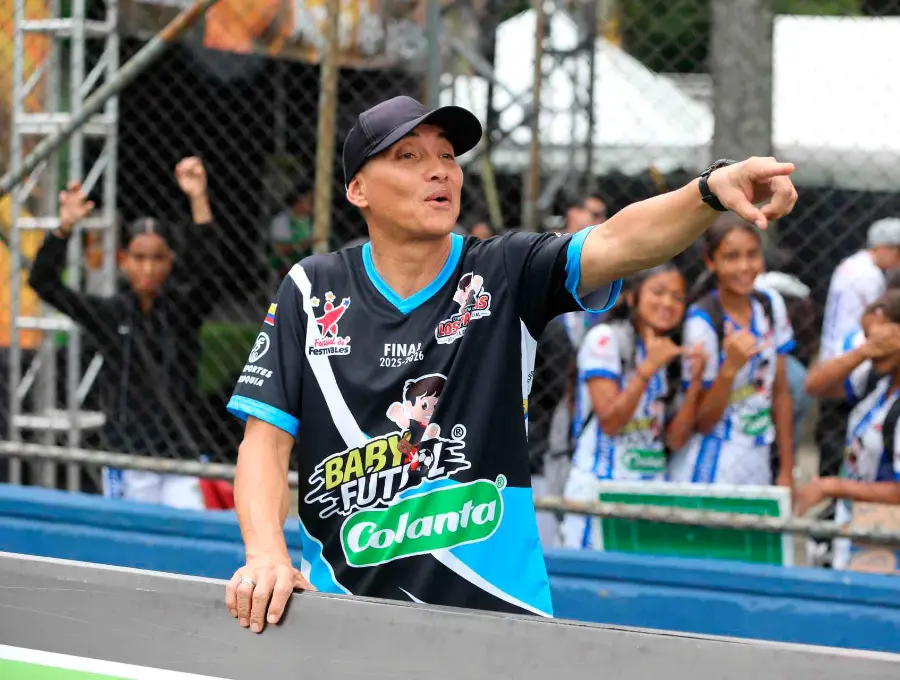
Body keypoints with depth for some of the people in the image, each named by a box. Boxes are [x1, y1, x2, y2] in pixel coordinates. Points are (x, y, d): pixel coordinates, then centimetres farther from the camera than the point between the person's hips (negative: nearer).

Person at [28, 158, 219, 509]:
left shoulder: (182, 307, 2)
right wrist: (64, 228, -19)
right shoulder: (109, 314, 3)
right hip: (126, 461, 0)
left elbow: (203, 267, -16)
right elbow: (44, 282, -3)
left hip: (179, 454, 0)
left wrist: (198, 200, -28)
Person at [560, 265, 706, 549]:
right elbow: (609, 421, -13)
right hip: (599, 487, -6)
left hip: (652, 491, 6)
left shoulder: (672, 355, 14)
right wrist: (648, 368, -18)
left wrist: (694, 381, -5)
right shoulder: (605, 338, -4)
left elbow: (676, 439, 6)